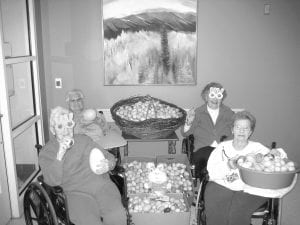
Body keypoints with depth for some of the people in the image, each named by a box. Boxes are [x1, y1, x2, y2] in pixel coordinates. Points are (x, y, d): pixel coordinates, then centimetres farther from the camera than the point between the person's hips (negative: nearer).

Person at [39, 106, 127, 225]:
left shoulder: (84, 140, 19)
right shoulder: (46, 152, 9)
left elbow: (110, 158, 18)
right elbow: (52, 181, -5)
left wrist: (108, 165, -6)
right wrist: (60, 155, -16)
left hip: (101, 184, 3)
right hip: (77, 192, -2)